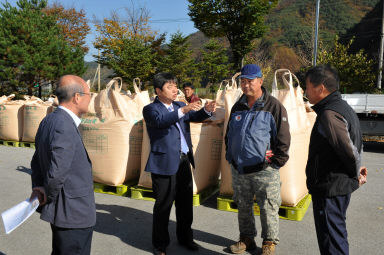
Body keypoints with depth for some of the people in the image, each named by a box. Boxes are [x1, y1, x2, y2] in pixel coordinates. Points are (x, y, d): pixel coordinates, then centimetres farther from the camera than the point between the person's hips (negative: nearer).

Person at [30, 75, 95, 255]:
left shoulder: (48, 121, 6)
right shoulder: (65, 127, -26)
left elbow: (37, 162, 13)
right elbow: (56, 173, -29)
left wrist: (38, 189, 4)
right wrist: (48, 196, -12)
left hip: (60, 211, 10)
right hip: (73, 213, -10)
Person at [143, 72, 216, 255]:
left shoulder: (180, 106, 14)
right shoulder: (150, 109, -7)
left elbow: (195, 117, 6)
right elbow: (160, 121, -26)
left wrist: (207, 110, -16)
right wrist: (183, 110, -38)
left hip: (184, 161, 6)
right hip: (165, 163, -6)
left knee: (185, 202, 17)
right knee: (163, 205, 4)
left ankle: (185, 237, 35)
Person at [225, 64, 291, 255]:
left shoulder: (274, 106, -7)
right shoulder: (238, 107, 10)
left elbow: (283, 139, -6)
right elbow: (229, 135, 20)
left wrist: (275, 162, -8)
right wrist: (230, 157, 12)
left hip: (264, 170, -5)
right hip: (239, 169, 5)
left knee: (268, 208, 6)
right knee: (243, 206, 16)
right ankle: (247, 239, 34)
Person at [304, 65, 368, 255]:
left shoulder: (329, 115, -23)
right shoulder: (342, 107, 10)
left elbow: (350, 150, -24)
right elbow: (356, 146, 17)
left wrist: (356, 174, -8)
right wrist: (356, 170, 13)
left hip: (330, 188, -10)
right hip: (340, 186, 10)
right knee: (337, 235, 24)